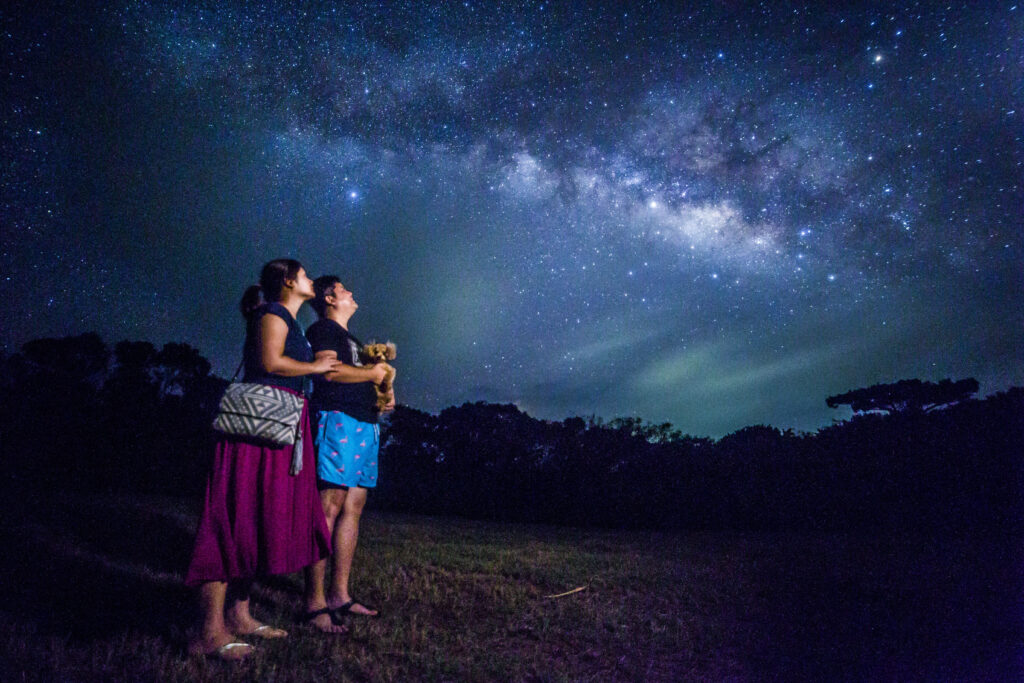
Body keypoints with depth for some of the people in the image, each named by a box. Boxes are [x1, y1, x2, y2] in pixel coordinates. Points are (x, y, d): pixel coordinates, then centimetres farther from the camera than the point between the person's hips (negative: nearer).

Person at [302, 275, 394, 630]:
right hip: (338, 420, -9)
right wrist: (372, 372, -4)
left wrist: (384, 394, 11)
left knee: (353, 508, 6)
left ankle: (339, 595, 11)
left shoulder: (353, 340, 29)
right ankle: (315, 603, -11)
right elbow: (329, 370, -16)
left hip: (365, 425, 9)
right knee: (329, 508, -12)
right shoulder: (323, 329, 2)